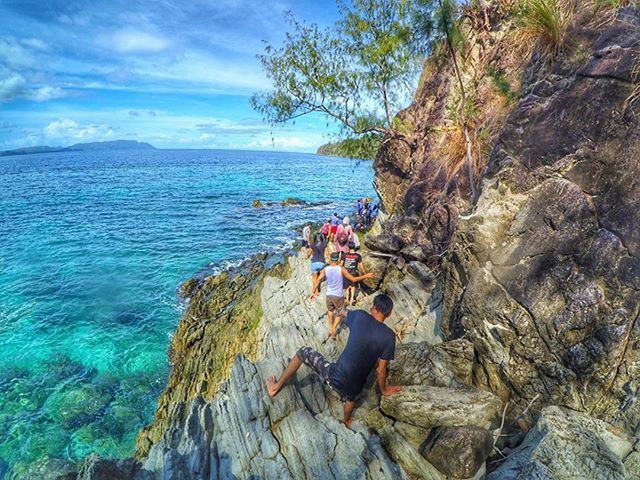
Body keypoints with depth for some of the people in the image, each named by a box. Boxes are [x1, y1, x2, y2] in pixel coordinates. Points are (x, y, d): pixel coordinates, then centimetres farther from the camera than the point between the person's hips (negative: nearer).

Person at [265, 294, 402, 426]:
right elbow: (381, 371, 0)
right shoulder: (389, 336, -7)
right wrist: (383, 390, 20)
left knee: (304, 352, 21)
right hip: (353, 388, 2)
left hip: (334, 377, -1)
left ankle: (276, 387, 30)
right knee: (350, 398, 40)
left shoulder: (360, 316, -7)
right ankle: (346, 420, 67)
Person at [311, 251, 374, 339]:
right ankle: (333, 331, 12)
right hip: (339, 296, -3)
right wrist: (366, 276, -7)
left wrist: (314, 293, 5)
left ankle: (330, 329, 36)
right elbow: (353, 279, -16)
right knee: (340, 313, 19)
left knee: (330, 311, 28)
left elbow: (317, 281, -5)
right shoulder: (341, 269, -17)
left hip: (329, 295, 3)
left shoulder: (325, 269, -8)